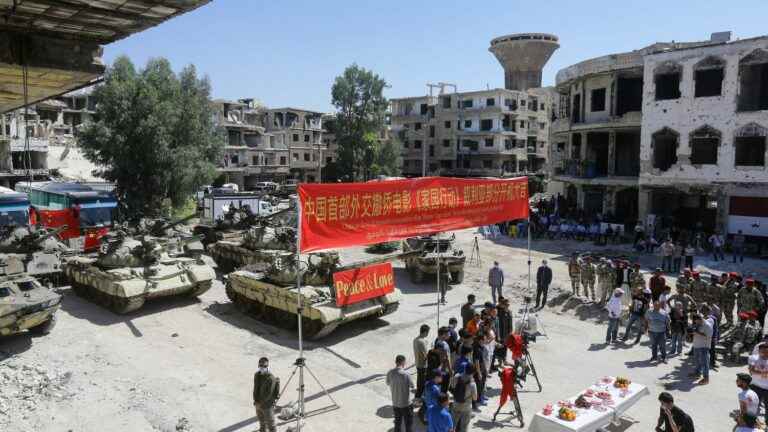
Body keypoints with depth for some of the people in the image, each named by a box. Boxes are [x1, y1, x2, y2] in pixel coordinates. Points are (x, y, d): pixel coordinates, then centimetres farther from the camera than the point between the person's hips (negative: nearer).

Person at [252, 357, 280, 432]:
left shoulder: (271, 378, -24)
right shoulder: (257, 375, -2)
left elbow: (269, 393, -23)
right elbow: (255, 388, 6)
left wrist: (260, 403, -18)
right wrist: (255, 400, -5)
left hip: (268, 405, -6)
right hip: (258, 404, 6)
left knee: (270, 424, 5)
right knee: (262, 423, 22)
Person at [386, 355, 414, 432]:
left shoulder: (390, 373, -9)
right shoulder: (405, 374, -24)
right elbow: (412, 386, -9)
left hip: (395, 403, 5)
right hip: (406, 404, -5)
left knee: (397, 423, 21)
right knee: (408, 423, 13)